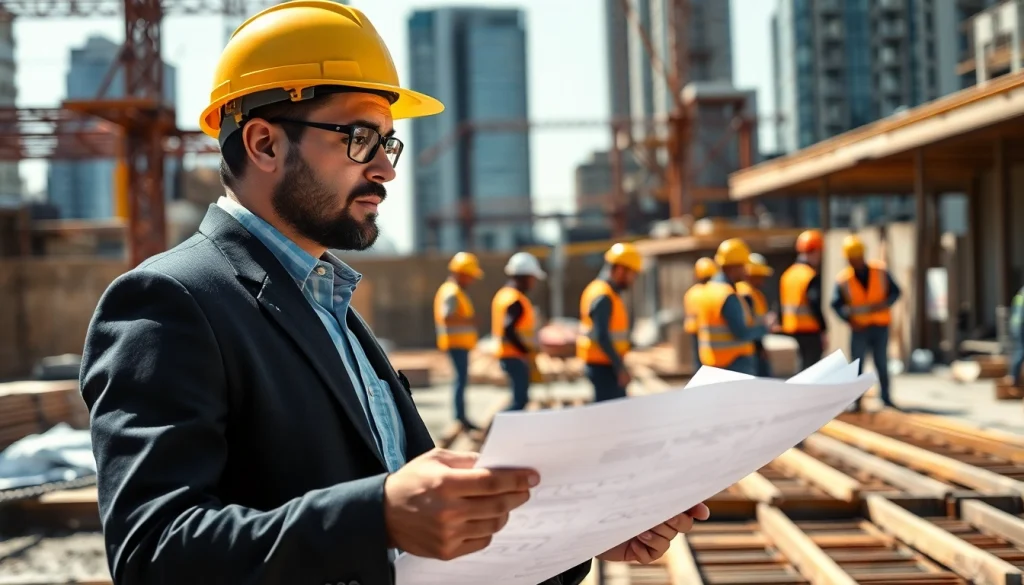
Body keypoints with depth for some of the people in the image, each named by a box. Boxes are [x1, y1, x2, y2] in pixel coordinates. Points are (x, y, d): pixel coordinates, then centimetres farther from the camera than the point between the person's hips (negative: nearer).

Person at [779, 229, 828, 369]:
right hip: (810, 330, -8)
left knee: (804, 365, 18)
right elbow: (815, 305, -20)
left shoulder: (787, 274, 9)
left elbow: (782, 303, 12)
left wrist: (784, 327, 17)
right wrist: (824, 330, -16)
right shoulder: (812, 276, -14)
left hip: (792, 329, 8)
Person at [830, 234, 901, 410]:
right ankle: (857, 400, 3)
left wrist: (883, 305, -16)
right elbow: (837, 304, -5)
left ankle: (886, 398, 18)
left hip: (880, 326, 1)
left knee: (881, 363, 8)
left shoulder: (880, 272, -4)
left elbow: (895, 292, 2)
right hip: (859, 328, -1)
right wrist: (849, 318, -20)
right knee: (857, 364, -2)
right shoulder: (843, 279, -8)